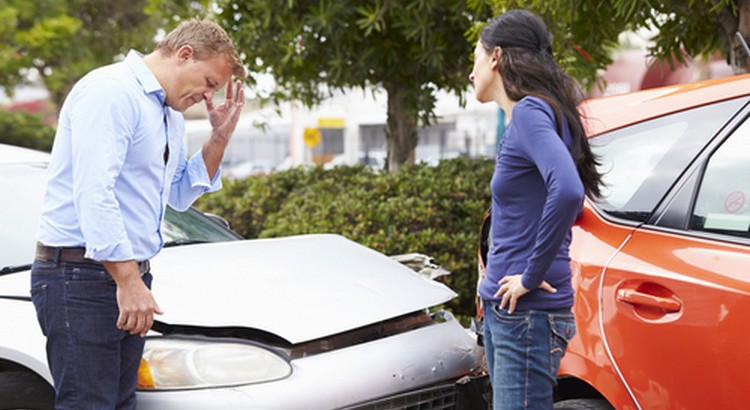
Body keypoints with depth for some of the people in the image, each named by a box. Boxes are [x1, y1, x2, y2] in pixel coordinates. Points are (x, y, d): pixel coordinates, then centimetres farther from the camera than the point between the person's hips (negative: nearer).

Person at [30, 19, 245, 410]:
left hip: (128, 275, 10)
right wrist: (129, 281, -24)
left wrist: (220, 136, 12)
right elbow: (93, 194, -23)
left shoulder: (169, 114, 18)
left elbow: (179, 196, 26)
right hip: (80, 277, -10)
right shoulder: (112, 91, -14)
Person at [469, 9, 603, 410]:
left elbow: (567, 191, -29)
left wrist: (532, 276, -20)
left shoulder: (530, 112, -13)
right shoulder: (520, 118, 15)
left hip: (527, 315, -10)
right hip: (501, 309, 10)